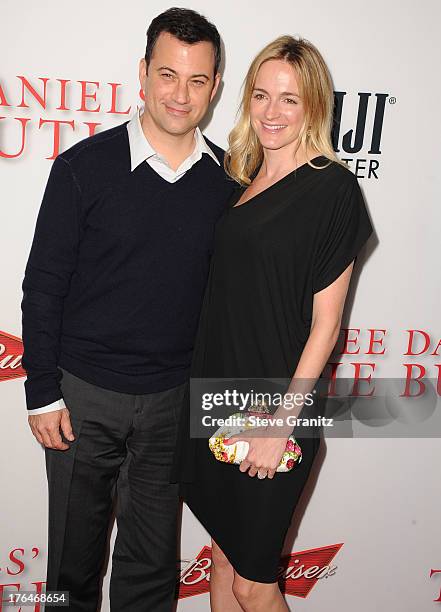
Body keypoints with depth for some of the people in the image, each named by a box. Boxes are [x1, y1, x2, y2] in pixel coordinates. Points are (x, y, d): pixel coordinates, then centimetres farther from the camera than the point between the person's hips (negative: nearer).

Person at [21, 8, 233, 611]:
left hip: (174, 398, 2)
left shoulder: (226, 179, -1)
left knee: (152, 557, 16)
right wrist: (42, 393, -7)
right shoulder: (85, 166, -9)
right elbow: (43, 285, -6)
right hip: (83, 393, -1)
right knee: (75, 546, 17)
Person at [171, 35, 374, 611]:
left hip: (273, 412, -6)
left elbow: (325, 322, -12)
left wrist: (282, 421, -14)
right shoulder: (240, 180, 9)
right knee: (223, 553, 21)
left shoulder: (332, 188, -11)